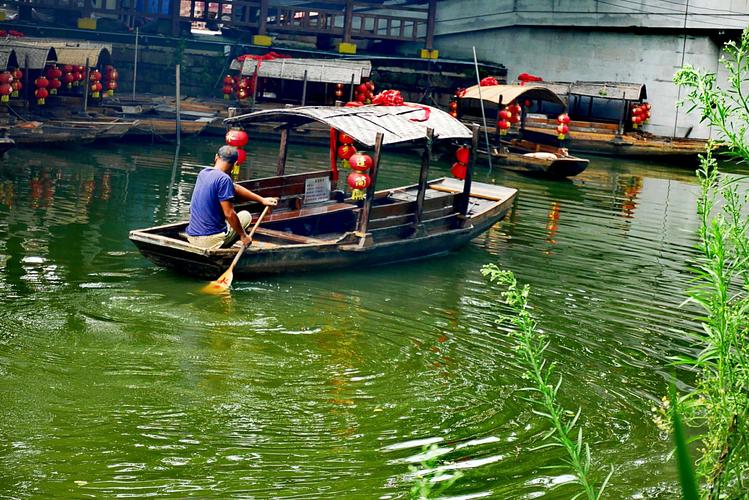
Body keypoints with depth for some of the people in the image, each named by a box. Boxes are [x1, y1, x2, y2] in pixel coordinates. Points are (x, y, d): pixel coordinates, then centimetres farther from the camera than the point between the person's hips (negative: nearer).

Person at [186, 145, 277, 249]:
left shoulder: (203, 173, 10)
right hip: (211, 240, -7)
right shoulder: (223, 179, -15)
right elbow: (229, 214, -18)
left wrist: (262, 200, 20)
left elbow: (235, 189, 17)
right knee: (246, 216, 18)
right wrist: (243, 235, -5)